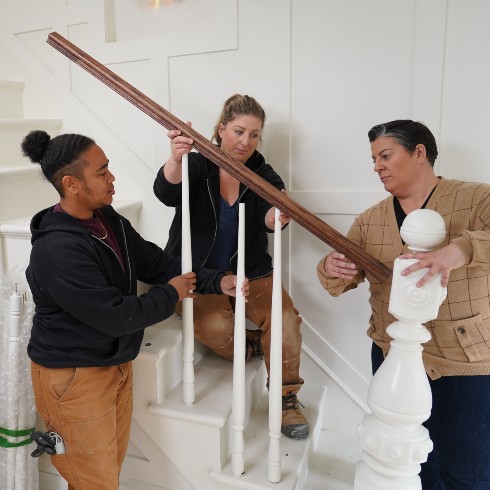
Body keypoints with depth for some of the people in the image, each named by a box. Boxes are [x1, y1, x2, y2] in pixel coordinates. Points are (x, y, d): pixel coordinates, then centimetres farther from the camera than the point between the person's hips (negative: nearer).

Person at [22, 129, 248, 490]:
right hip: (73, 378, -8)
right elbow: (116, 317, -27)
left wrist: (218, 282, -8)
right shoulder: (57, 251, -28)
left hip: (116, 364, 8)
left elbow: (157, 263, 3)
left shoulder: (109, 220, 0)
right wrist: (171, 294, -13)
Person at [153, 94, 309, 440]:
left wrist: (277, 215, -46)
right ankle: (255, 346, 6)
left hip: (249, 272, 2)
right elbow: (166, 193, -26)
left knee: (285, 317, -22)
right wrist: (176, 158, -47)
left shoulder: (262, 174, 1)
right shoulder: (197, 166, -4)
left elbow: (270, 217, -20)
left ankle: (286, 397, -2)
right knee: (215, 326, -29)